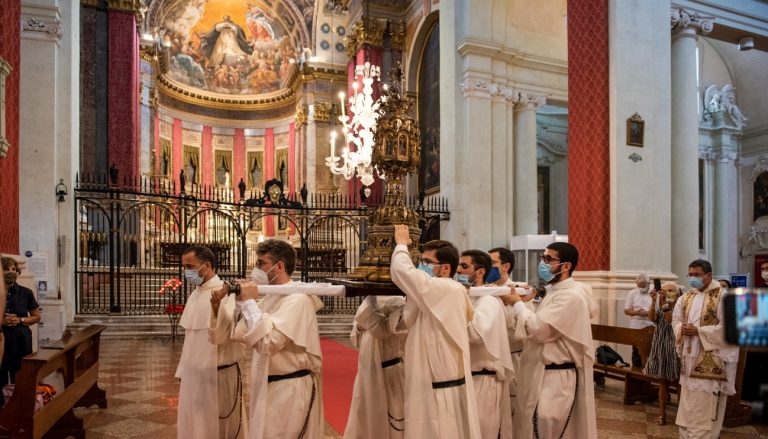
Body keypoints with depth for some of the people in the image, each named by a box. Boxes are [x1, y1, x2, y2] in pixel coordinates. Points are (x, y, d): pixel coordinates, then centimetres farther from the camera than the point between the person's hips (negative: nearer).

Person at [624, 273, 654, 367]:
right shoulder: (632, 294, 1)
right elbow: (626, 311, -1)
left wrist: (647, 313, -15)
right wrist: (637, 312, -19)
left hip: (650, 328, 0)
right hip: (636, 328, 0)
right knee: (636, 351, 7)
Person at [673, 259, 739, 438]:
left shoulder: (723, 296, -9)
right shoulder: (685, 298, 10)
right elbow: (676, 320, 13)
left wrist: (698, 331, -19)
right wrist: (682, 329, -9)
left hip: (711, 361, -7)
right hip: (690, 359, 7)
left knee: (706, 406, -4)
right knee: (688, 403, 12)